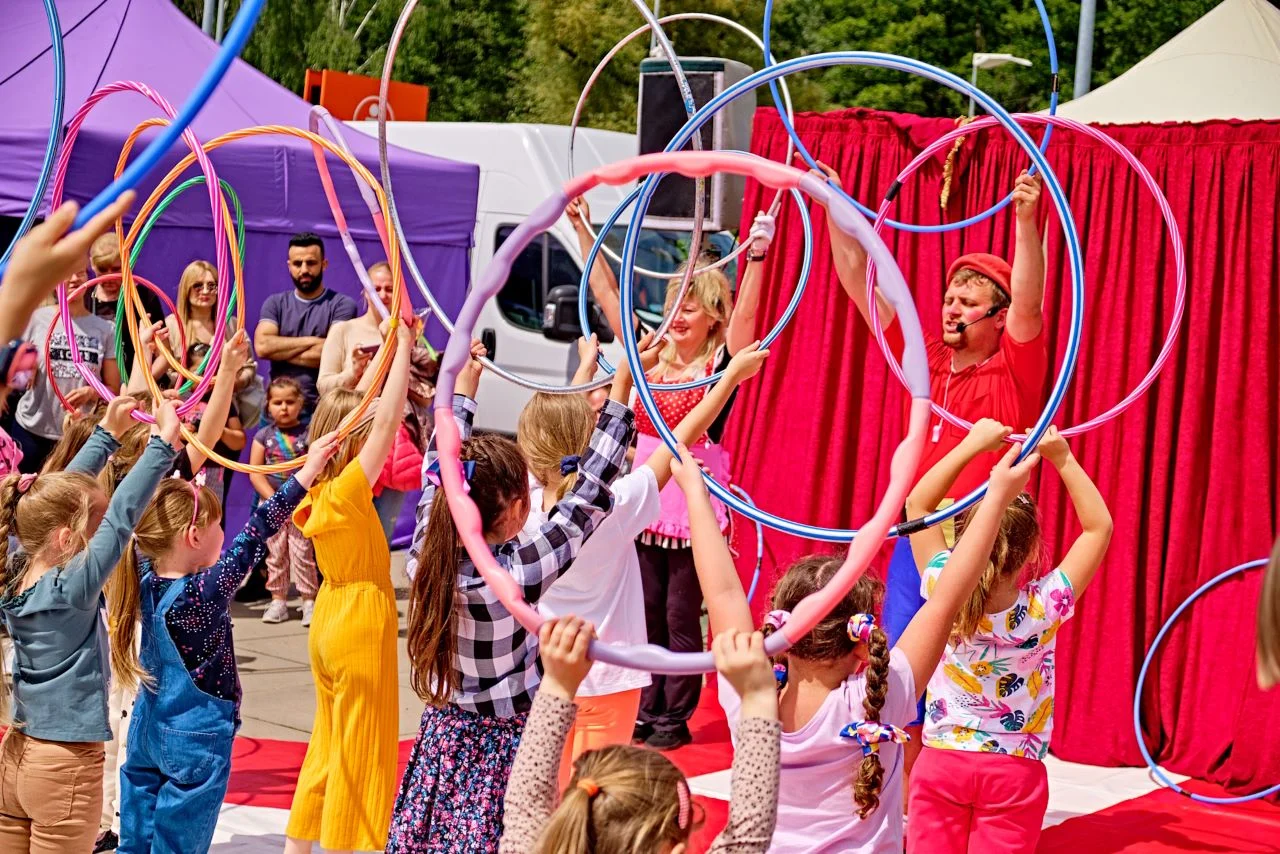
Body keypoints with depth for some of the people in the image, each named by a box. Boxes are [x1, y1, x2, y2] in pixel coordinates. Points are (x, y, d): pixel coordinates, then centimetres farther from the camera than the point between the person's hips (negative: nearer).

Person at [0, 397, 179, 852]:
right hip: (66, 764, -7)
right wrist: (163, 443, -21)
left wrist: (107, 434, 14)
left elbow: (54, 497, 8)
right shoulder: (74, 588, -20)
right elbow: (123, 517, -24)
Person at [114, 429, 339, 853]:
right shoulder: (206, 593, -24)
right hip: (196, 738, -7)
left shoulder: (147, 579, -5)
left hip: (148, 728, 7)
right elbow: (255, 535, -27)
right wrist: (305, 473, -28)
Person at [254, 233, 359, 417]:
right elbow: (262, 346, -6)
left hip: (323, 410, -3)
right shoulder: (275, 303, 10)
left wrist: (279, 350, -6)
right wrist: (312, 341, -9)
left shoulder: (342, 305, -1)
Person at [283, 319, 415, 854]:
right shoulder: (347, 491, -20)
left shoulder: (318, 490, 2)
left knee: (331, 742, 18)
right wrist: (403, 349, -21)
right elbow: (387, 420, -26)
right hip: (360, 625, -9)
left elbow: (366, 411, 12)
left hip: (330, 623, 9)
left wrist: (391, 350, 12)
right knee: (361, 749, 0)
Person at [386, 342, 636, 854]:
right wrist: (622, 389, -12)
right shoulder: (520, 572, -22)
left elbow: (438, 467, 8)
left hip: (442, 741, 6)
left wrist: (463, 384, 20)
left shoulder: (428, 554, -8)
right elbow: (591, 492, -17)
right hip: (507, 748, -6)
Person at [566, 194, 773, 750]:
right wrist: (583, 230, 8)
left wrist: (757, 256, -34)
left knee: (681, 614, 2)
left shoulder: (722, 364, -5)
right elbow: (606, 295, 9)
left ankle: (675, 718, 11)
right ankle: (649, 712, 20)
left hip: (695, 499, -5)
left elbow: (745, 314, -22)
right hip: (647, 497, 5)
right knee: (648, 610, 10)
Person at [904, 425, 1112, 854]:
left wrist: (971, 446, -6)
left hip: (940, 763, 1)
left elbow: (917, 503, -3)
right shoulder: (1043, 608, -16)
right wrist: (1062, 458, -8)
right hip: (1014, 771, -1)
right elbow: (1099, 525, -5)